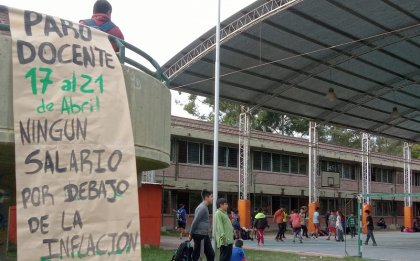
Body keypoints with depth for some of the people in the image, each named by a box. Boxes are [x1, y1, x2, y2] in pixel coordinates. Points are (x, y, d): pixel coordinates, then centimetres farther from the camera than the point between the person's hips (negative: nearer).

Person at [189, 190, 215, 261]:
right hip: (200, 235, -10)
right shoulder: (202, 207, -16)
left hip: (205, 235, 10)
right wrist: (191, 234, -13)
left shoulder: (205, 207, 15)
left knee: (211, 254, 9)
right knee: (196, 255, -2)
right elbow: (195, 221, -18)